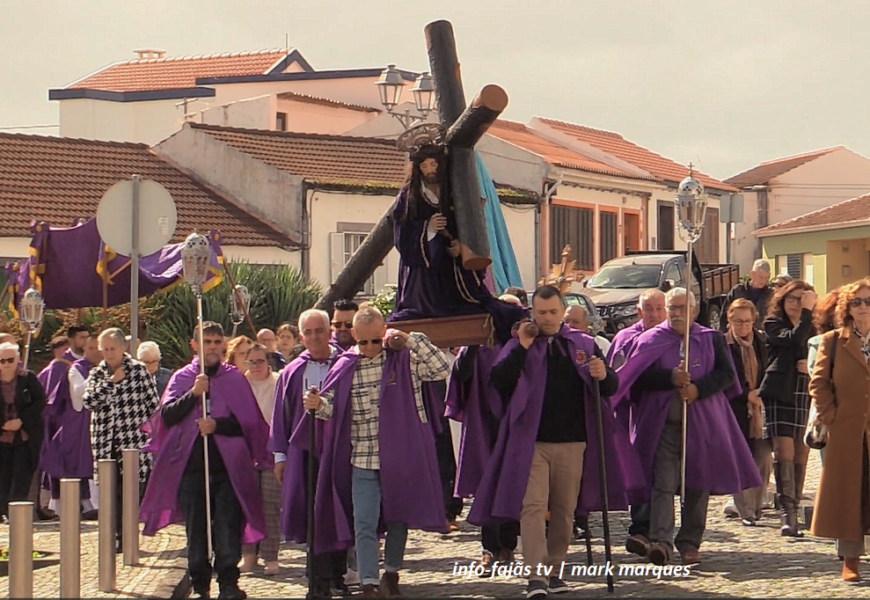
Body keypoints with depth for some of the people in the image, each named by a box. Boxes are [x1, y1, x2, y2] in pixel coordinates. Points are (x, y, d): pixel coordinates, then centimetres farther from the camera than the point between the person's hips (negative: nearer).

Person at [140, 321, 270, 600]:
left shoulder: (235, 379, 8)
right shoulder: (182, 378, 10)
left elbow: (250, 421, 2)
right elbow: (167, 416, -2)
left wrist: (218, 424, -12)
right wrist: (193, 394, -14)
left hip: (227, 464, -1)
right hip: (191, 464, 1)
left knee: (228, 524, -9)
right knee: (196, 528, 4)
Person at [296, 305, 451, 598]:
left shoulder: (404, 358, -1)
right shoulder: (345, 367, 3)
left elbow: (441, 369, -11)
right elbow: (332, 408, 4)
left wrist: (411, 340, -15)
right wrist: (317, 404, -18)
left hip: (400, 457, 0)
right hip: (363, 461, 1)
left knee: (398, 519, 13)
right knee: (364, 524, -4)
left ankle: (391, 574, 31)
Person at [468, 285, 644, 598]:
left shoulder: (583, 344, 7)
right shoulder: (519, 346, 4)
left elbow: (611, 388, 5)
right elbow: (498, 381, -10)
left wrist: (603, 375, -17)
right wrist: (522, 348, -16)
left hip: (572, 442, 2)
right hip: (531, 441, -2)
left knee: (565, 510, 8)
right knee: (532, 506, -11)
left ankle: (554, 570, 20)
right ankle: (536, 575, -14)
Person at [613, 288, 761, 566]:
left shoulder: (712, 339, 10)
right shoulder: (650, 340, 7)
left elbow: (726, 373, 0)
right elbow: (640, 377, -4)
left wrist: (697, 388, -15)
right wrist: (671, 377, -19)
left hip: (702, 425, 1)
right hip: (663, 424, -1)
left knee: (698, 485, 5)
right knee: (663, 483, -11)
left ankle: (690, 542, 14)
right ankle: (660, 541, -18)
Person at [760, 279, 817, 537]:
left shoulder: (813, 329, 15)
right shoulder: (773, 325, 2)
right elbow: (794, 339, -17)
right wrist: (807, 312, -13)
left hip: (806, 397, 4)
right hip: (779, 396, -4)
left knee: (801, 455, 4)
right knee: (784, 452, -13)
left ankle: (794, 510, 13)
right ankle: (787, 514, -16)